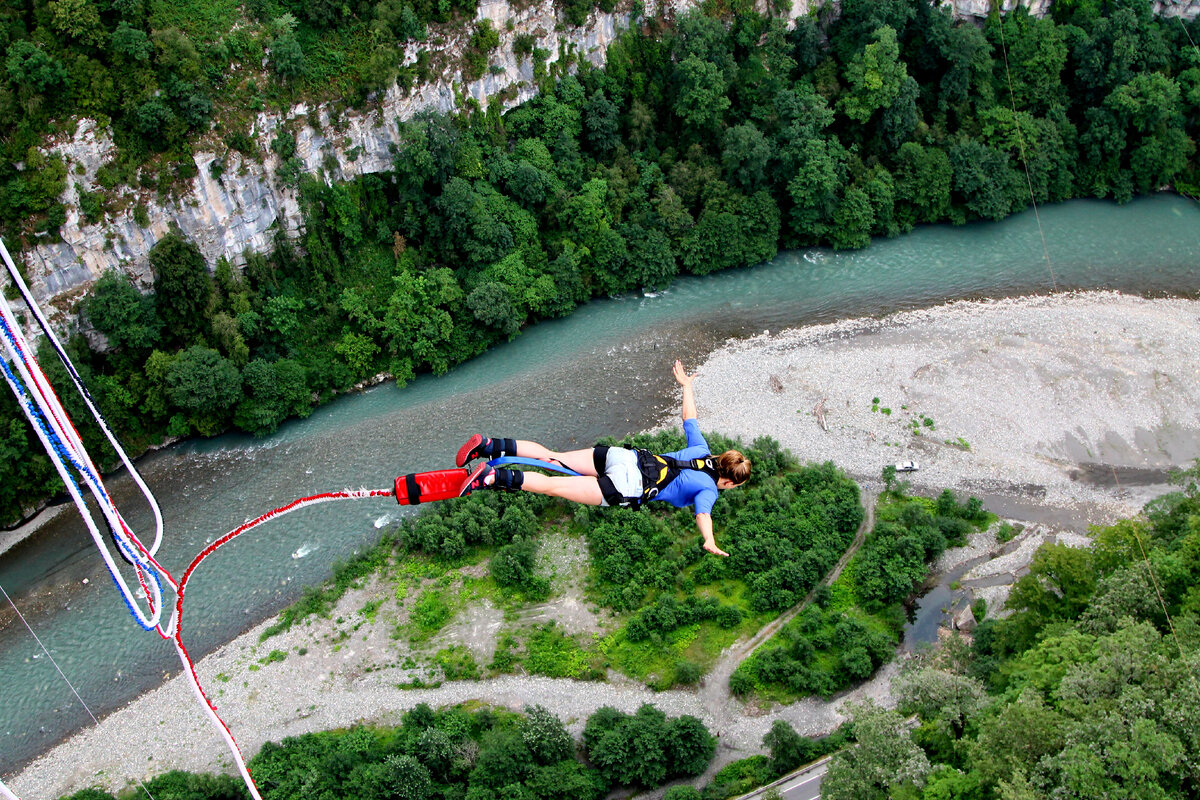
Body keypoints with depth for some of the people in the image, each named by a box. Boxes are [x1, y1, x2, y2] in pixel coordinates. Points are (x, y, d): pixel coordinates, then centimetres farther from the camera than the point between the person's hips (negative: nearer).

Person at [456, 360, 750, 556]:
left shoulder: (703, 450, 16)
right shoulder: (709, 489, -4)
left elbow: (689, 418, 27)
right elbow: (703, 513, -24)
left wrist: (686, 386, 41)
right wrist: (709, 541, -37)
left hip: (625, 456, 7)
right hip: (627, 486, -7)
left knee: (552, 458, 5)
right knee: (551, 485, -13)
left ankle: (489, 446, -3)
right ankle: (492, 477, -24)